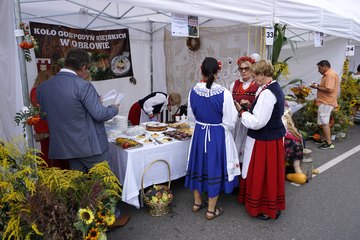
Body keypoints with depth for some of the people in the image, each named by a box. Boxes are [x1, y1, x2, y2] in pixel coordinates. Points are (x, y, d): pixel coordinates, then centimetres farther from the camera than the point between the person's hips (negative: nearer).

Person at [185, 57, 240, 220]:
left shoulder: (193, 92, -7)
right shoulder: (224, 93, -19)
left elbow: (191, 116, 6)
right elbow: (229, 122, -13)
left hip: (199, 133, 4)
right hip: (218, 135, -3)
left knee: (199, 165, 19)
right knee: (214, 168, 10)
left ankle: (197, 202, 36)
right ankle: (211, 209, 23)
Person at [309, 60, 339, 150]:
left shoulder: (330, 75, -17)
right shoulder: (328, 74, 17)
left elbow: (329, 89, -25)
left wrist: (317, 87, -16)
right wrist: (318, 85, 8)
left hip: (326, 103, -11)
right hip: (325, 102, 11)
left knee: (324, 122, -9)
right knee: (324, 122, 17)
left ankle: (329, 143, -6)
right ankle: (323, 139, 26)